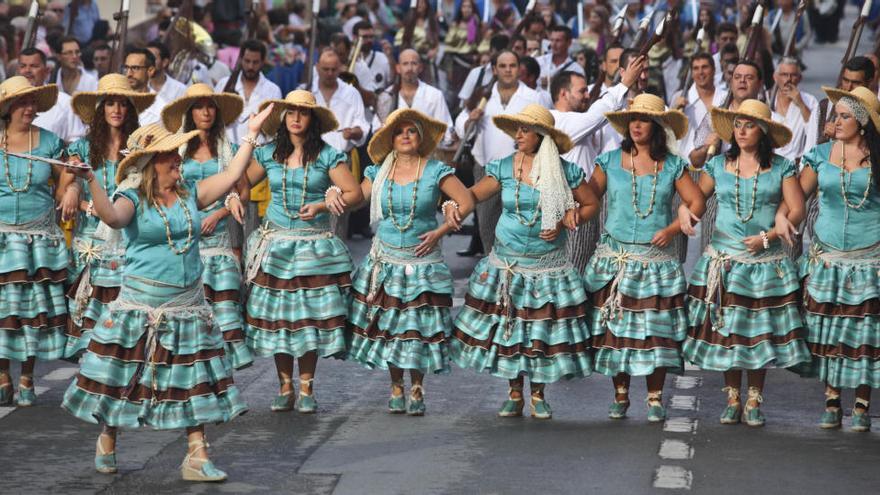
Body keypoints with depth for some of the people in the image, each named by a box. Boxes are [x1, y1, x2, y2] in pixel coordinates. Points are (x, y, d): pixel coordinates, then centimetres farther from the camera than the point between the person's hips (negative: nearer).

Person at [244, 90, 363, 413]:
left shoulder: (327, 156, -1)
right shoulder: (269, 154, 7)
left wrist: (321, 206, -18)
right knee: (276, 317, 1)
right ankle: (285, 388, 11)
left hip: (313, 246, -2)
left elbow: (355, 193, -6)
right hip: (275, 244, 2)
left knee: (310, 317, -3)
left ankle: (306, 389, 8)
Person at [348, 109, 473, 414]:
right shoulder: (378, 173, 5)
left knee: (419, 328, -2)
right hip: (385, 261, 2)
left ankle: (417, 389, 12)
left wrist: (439, 232, -11)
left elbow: (467, 202, -7)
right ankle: (396, 387, 18)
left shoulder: (436, 171, -4)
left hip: (422, 262, -2)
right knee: (387, 326, 4)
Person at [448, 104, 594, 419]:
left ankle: (538, 395, 15)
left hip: (547, 264, -1)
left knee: (543, 329, 0)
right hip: (507, 262, 2)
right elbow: (473, 194, 2)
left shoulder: (565, 172, -3)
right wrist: (453, 204, -18)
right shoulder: (503, 168, 1)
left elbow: (590, 205, 4)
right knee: (507, 328, 3)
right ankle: (514, 395, 16)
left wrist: (565, 221, -12)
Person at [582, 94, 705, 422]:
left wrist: (673, 229, -11)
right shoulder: (610, 162, 6)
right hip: (615, 257, 1)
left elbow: (696, 203, 2)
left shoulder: (673, 166, 3)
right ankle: (620, 395, 13)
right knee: (615, 328, 1)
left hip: (657, 260, -1)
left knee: (656, 330, -3)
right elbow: (589, 199, 6)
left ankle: (655, 398, 5)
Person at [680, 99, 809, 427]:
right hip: (723, 261, 2)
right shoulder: (718, 165, 6)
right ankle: (732, 400, 13)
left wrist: (767, 236, -15)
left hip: (765, 263, -2)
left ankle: (754, 402, 11)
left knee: (761, 332, 1)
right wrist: (684, 211, -12)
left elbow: (797, 210, -4)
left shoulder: (781, 168, 0)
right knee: (725, 332, 2)